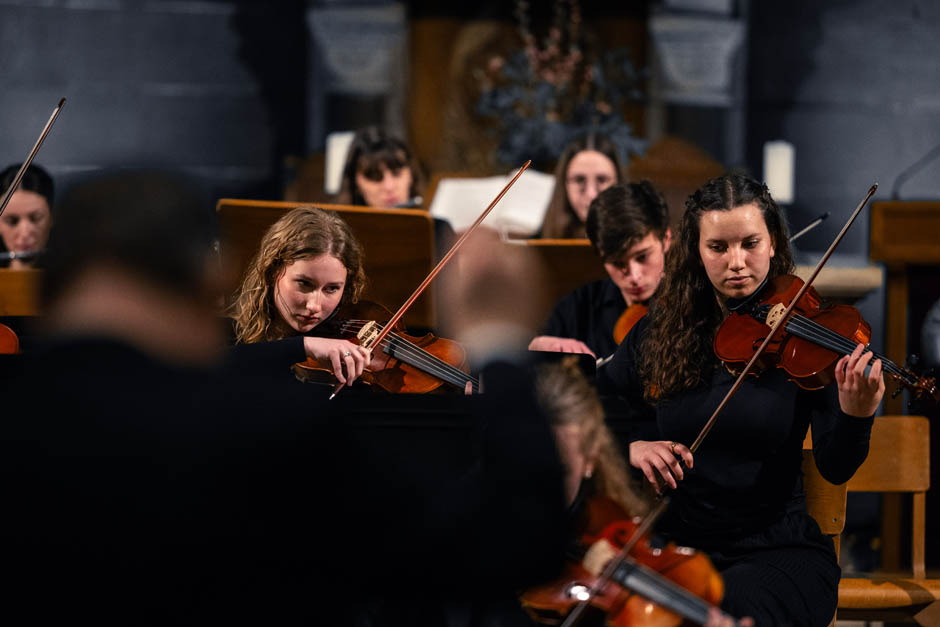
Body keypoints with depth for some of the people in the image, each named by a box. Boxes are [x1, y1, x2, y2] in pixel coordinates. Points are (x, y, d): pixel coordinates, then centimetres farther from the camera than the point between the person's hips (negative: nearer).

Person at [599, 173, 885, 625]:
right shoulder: (657, 334, 5)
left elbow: (835, 468, -11)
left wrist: (856, 415, -33)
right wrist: (631, 448, -9)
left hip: (777, 549, -2)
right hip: (676, 543, 3)